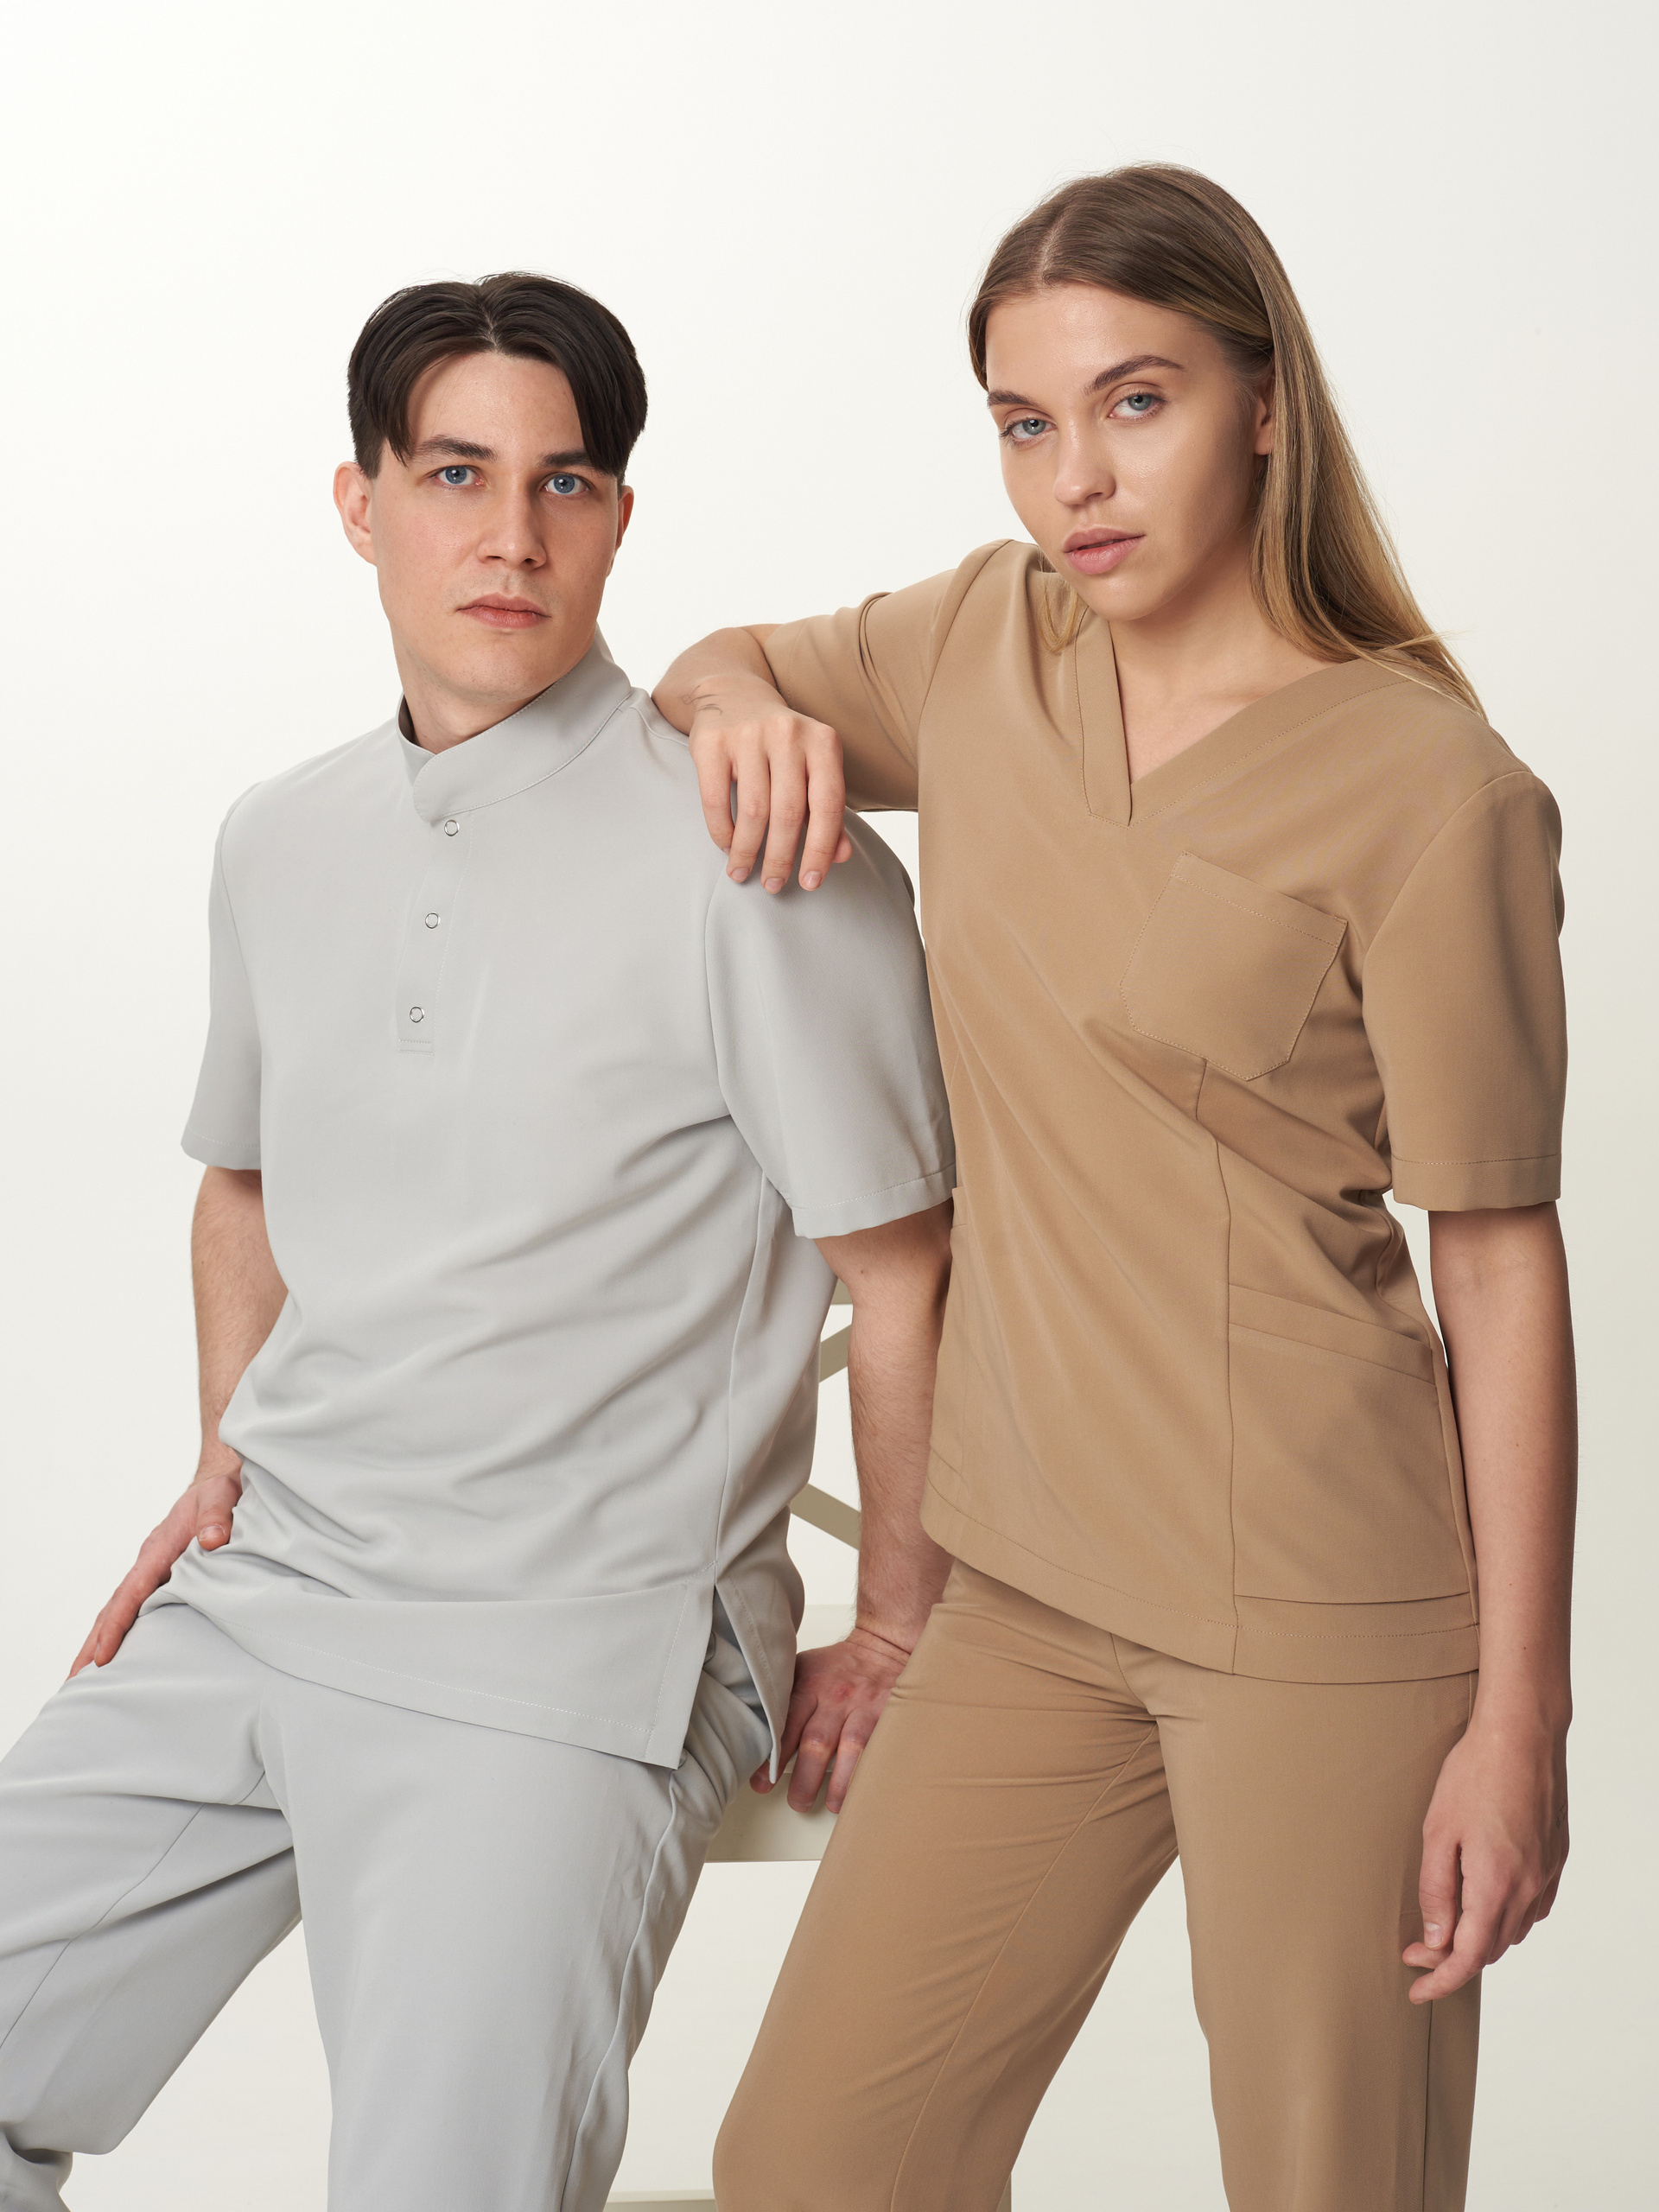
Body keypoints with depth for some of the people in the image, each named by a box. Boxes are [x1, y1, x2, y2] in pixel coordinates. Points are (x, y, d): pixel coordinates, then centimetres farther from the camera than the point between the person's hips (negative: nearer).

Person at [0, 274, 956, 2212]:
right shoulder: (280, 842, 10)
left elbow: (903, 1273, -5)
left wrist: (891, 1643, 0)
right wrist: (231, 1456, 15)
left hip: (567, 1661, -6)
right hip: (253, 1610, 6)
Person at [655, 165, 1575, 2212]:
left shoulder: (1427, 789, -11)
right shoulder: (987, 644, 5)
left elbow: (1502, 1264, -10)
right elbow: (714, 669, 26)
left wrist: (1518, 1720, -10)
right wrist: (742, 702, 1)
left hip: (1320, 1613, -5)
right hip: (1041, 1584, 6)